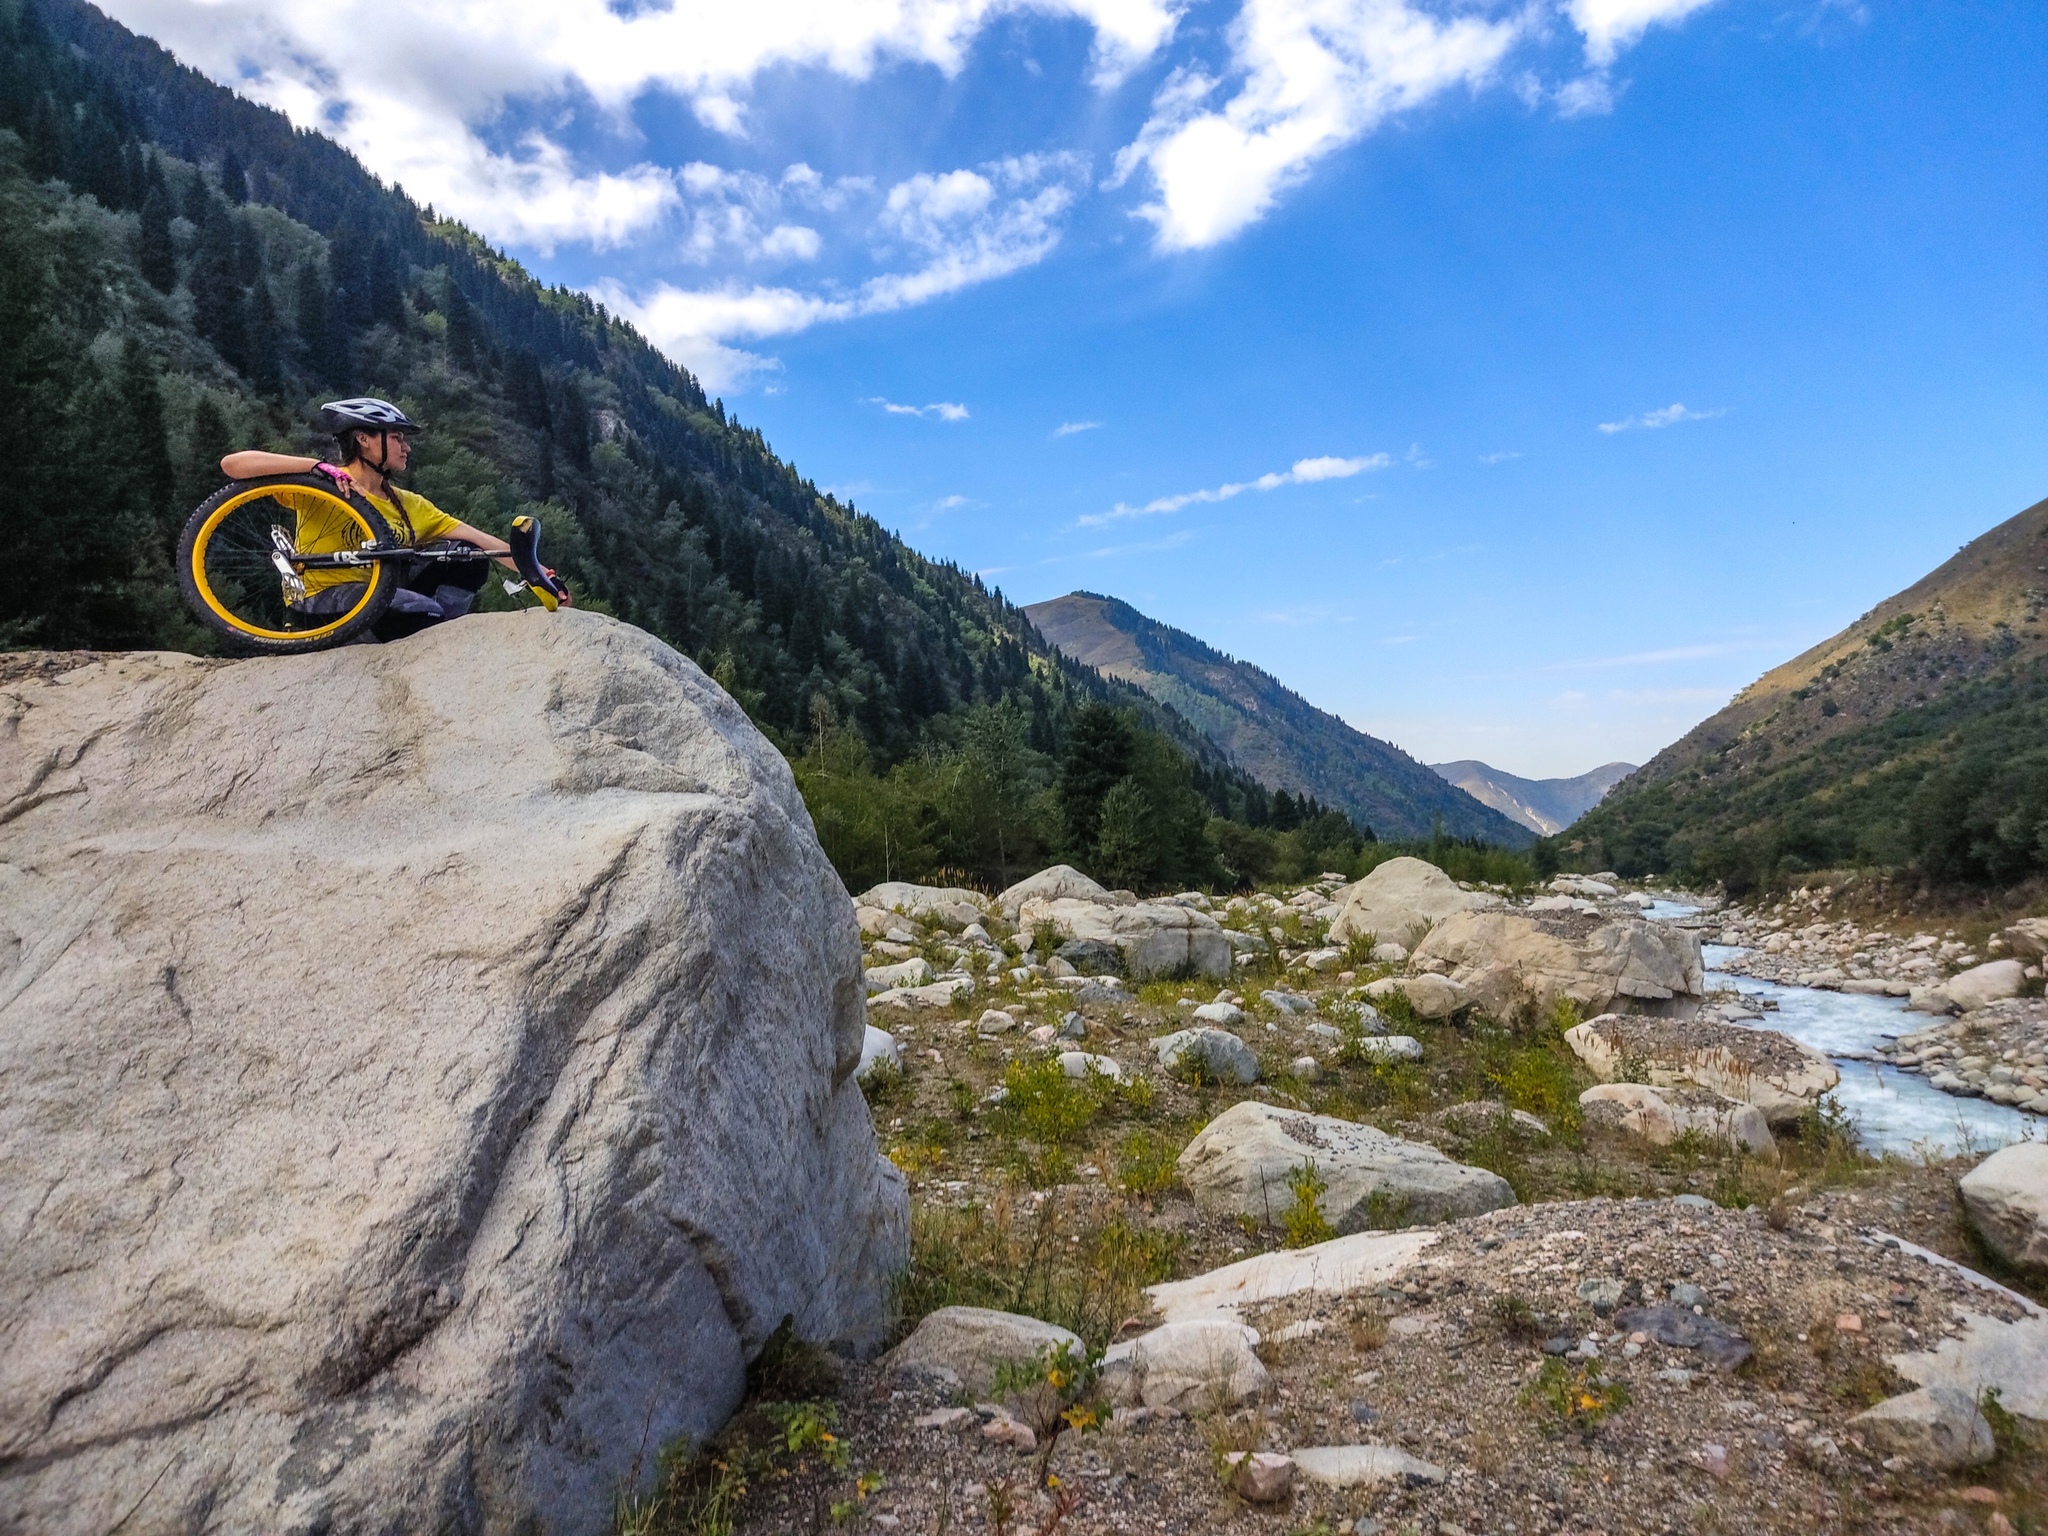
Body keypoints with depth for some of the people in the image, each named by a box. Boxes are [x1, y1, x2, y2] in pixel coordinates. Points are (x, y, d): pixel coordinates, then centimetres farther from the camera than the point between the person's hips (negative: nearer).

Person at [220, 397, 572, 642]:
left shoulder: (408, 505, 8)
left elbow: (483, 542, 0)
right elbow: (232, 464, -17)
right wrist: (314, 467, -27)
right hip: (322, 600, -6)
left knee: (468, 557, -9)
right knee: (425, 611, -33)